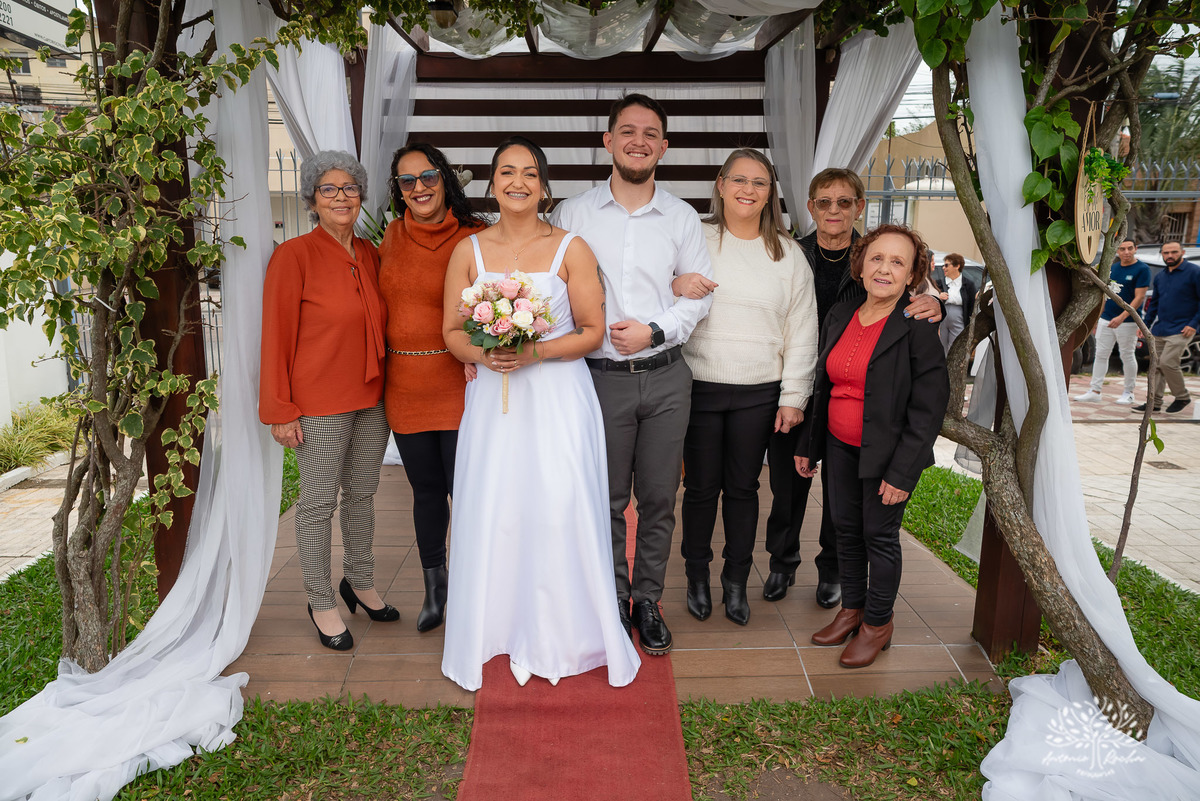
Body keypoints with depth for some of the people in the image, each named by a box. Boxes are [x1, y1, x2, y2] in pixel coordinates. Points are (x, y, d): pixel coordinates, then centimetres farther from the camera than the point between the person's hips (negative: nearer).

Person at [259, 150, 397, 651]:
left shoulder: (369, 254, 8)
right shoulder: (294, 256, -9)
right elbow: (277, 336, -10)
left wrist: (383, 385, 9)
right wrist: (279, 410, -12)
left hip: (371, 399, 6)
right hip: (320, 402, -6)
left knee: (362, 494, 17)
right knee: (319, 503, 5)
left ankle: (360, 582, 34)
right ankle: (321, 604, 20)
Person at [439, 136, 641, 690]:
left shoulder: (571, 249, 0)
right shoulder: (469, 251, 7)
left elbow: (592, 331, -2)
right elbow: (452, 332, 8)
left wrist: (537, 352, -16)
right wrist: (483, 354, -14)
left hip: (558, 398, -2)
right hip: (493, 400, 2)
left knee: (560, 510, -3)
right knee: (492, 512, 4)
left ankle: (563, 634, 17)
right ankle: (501, 629, 24)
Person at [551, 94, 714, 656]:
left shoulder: (683, 219, 6)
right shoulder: (571, 215, 2)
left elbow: (699, 295, 7)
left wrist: (656, 331, -8)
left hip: (666, 377, 2)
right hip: (601, 377, -1)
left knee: (659, 498, 9)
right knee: (606, 499, 8)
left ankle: (647, 599, 27)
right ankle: (611, 601, 26)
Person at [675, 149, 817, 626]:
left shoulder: (788, 253, 7)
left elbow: (801, 331, 6)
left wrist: (793, 397, 3)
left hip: (758, 393, 2)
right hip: (699, 388, -1)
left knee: (743, 487, 11)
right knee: (701, 486, 6)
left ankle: (736, 582, 26)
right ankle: (697, 578, 25)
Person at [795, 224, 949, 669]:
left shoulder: (919, 327, -14)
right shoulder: (839, 316, 4)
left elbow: (929, 407, -15)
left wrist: (902, 472, -17)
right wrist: (808, 445, 14)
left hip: (885, 454, -5)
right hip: (840, 448, 6)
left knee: (880, 536, 7)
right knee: (846, 529, 15)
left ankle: (878, 623, 26)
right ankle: (852, 608, 35)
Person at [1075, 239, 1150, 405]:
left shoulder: (1142, 269, -8)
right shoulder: (1113, 268, 11)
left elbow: (1139, 297, -13)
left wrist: (1121, 317, -22)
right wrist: (1098, 316, 15)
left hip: (1127, 322, -6)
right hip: (1106, 319, 6)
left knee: (1127, 356, 4)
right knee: (1101, 355, 5)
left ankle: (1128, 392, 16)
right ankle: (1094, 391, 8)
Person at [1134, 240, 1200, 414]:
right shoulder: (1160, 277, 14)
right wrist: (1146, 324, 17)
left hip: (1181, 330, -7)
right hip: (1159, 330, 7)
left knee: (1167, 362, -15)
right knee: (1156, 366, 5)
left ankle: (1182, 397, 5)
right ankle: (1154, 403, 11)